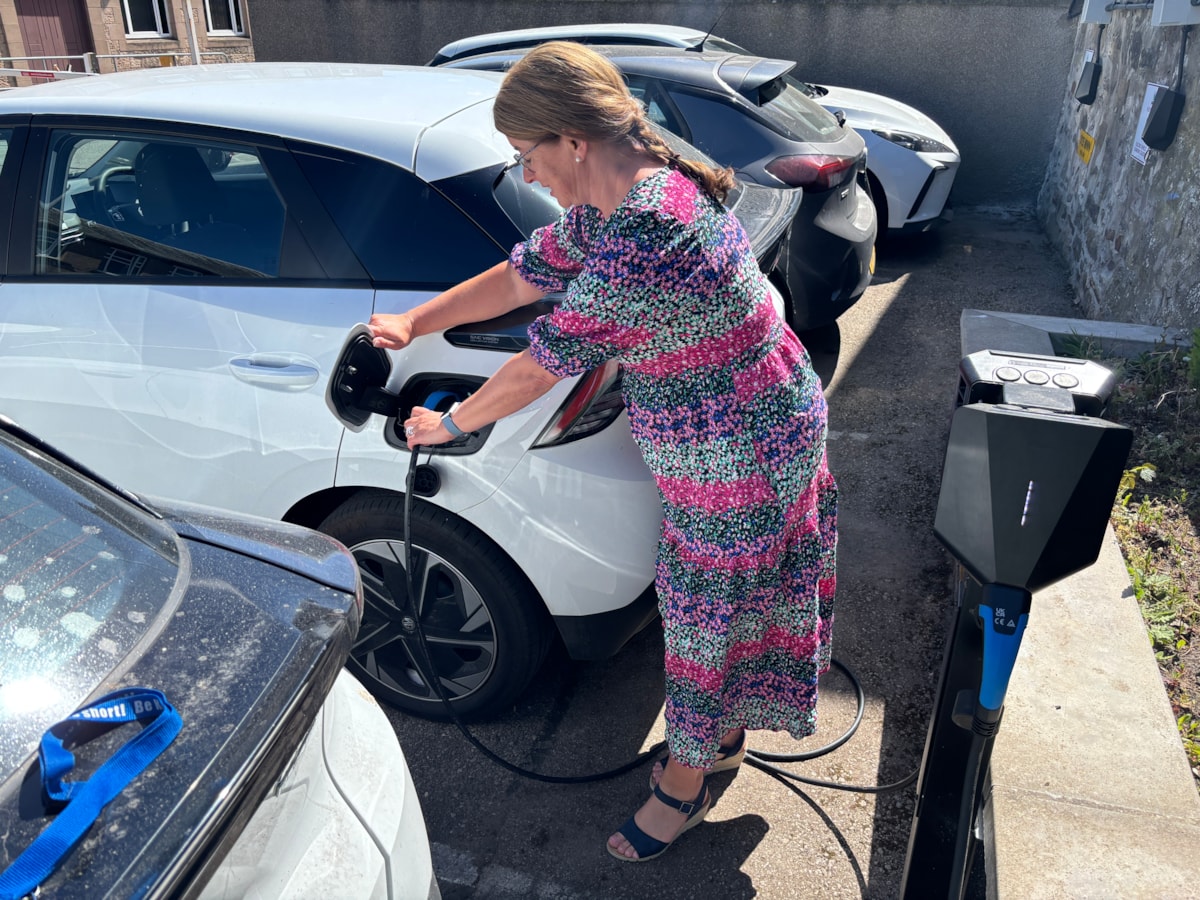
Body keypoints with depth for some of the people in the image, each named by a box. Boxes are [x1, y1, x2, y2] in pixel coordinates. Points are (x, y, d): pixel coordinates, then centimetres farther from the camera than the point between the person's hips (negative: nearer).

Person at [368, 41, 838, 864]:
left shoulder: (641, 242, -33)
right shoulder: (612, 199, -1)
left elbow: (543, 365, -25)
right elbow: (527, 274, 9)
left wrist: (450, 425, -8)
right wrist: (415, 322, 7)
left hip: (741, 450, -9)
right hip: (723, 441, 9)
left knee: (709, 611, 9)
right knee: (707, 601, 23)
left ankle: (684, 783, 33)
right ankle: (723, 736, 47)